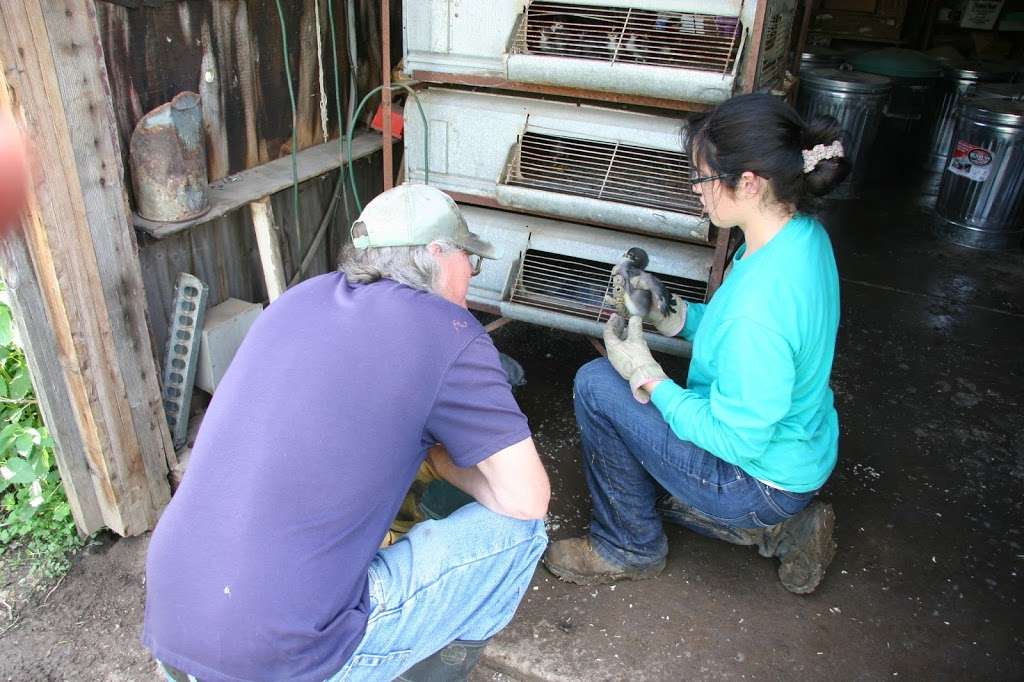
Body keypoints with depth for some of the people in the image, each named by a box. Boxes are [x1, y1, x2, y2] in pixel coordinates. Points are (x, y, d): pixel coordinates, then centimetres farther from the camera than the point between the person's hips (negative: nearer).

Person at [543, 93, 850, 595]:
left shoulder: (761, 301, -37)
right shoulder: (803, 234, -6)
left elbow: (738, 440, -27)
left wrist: (647, 377, -20)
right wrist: (677, 316, -4)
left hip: (764, 477, -9)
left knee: (597, 384, -13)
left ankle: (629, 548, 6)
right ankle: (775, 527, 19)